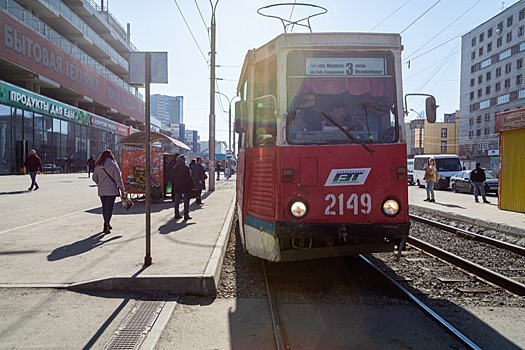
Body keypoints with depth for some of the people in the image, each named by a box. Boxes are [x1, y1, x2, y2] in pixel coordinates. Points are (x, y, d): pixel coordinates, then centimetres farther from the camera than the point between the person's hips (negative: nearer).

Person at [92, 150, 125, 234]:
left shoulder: (98, 166, 4)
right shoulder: (113, 166, -8)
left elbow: (94, 178, 11)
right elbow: (118, 179, -9)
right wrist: (122, 190, -3)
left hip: (101, 190, 4)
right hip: (111, 190, -4)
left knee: (104, 207, 15)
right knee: (109, 207, -1)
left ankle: (107, 224, 26)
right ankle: (106, 225, -7)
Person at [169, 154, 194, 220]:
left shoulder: (174, 168, 5)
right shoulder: (186, 168, -13)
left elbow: (172, 179, 11)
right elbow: (189, 178, -12)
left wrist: (173, 188, 17)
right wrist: (192, 186, -3)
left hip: (177, 188, 5)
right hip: (186, 187, -5)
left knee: (177, 201, 11)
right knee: (186, 201, 1)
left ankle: (177, 214, 14)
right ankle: (186, 215, 1)